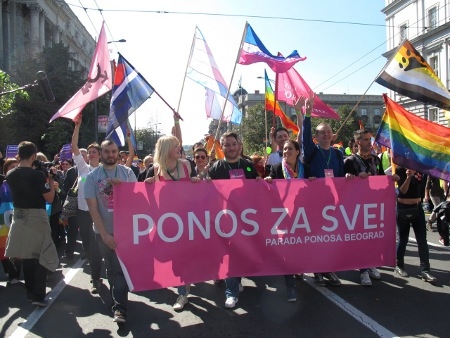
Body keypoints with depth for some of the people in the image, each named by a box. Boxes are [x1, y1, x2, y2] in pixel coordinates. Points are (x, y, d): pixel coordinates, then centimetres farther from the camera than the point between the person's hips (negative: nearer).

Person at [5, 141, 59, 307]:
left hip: (19, 216, 6)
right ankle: (38, 296, 1)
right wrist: (51, 178, -6)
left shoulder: (10, 175, 1)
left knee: (26, 256, 15)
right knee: (42, 257, 3)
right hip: (36, 217, -6)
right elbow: (50, 198, -14)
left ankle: (30, 292, 24)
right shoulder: (38, 174, -18)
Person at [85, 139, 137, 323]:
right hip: (104, 232, 1)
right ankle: (119, 300, 34)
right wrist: (104, 234, -10)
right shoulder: (92, 176, -2)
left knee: (121, 268, -2)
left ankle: (119, 308, 4)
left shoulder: (127, 172, -2)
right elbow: (92, 208, -5)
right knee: (112, 268, 15)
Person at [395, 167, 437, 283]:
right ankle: (399, 266, 21)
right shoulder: (400, 170, -8)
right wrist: (408, 177, -29)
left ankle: (425, 270, 1)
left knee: (422, 240, -1)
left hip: (418, 208, 4)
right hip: (403, 209, -4)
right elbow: (403, 190, -15)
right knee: (403, 239, 6)